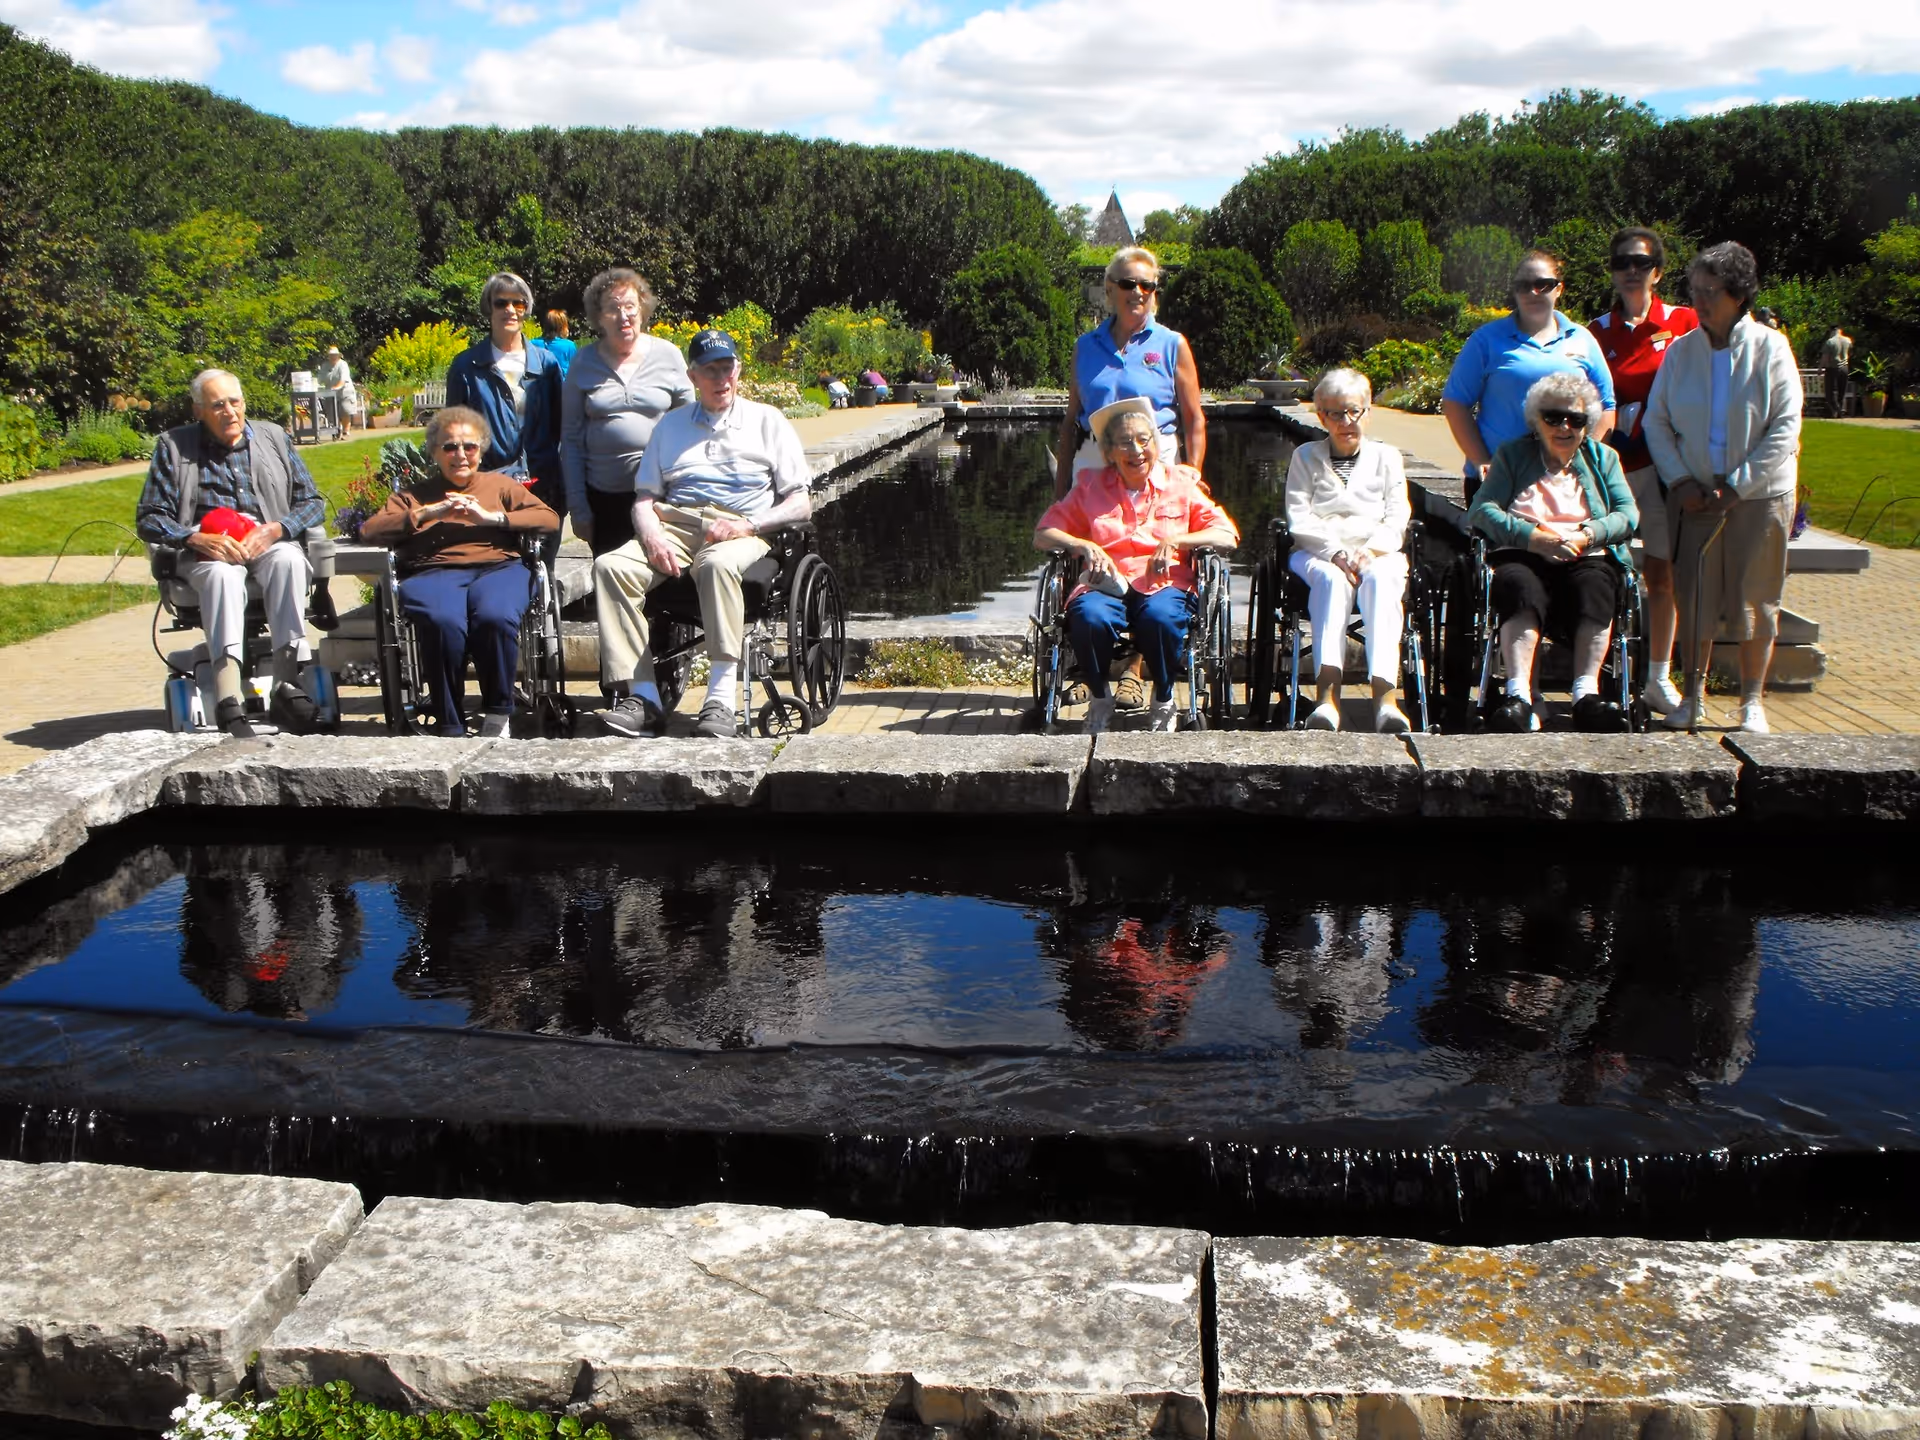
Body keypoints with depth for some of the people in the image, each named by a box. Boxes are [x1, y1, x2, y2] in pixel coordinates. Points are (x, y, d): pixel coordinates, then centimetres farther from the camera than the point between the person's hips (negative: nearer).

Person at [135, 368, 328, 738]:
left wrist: (274, 530, -8)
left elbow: (312, 502, 12)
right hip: (207, 552, -1)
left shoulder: (273, 437, 15)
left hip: (270, 543, 1)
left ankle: (287, 684, -38)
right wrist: (197, 539, -14)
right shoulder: (173, 447, 9)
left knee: (289, 561, -35)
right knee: (222, 573, -37)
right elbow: (148, 519, 5)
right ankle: (229, 703, -50)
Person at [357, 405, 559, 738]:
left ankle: (497, 712, -17)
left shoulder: (500, 484, 29)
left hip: (498, 567, 0)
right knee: (442, 622, -37)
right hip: (434, 573, 0)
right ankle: (450, 726, -24)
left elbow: (550, 519, 13)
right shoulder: (414, 493, 30)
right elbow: (369, 531, 13)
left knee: (495, 617, -38)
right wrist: (428, 513, 2)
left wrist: (490, 517, 1)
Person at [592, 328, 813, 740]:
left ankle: (722, 702, -46)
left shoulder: (767, 421, 17)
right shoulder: (670, 424, 27)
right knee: (611, 566, -27)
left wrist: (747, 525, -10)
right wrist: (652, 536, -4)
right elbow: (644, 498, 20)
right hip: (674, 524, 3)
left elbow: (801, 504, 8)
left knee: (718, 564, -40)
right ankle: (642, 699, -33)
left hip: (741, 531, -3)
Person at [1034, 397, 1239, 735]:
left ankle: (1163, 701, -9)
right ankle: (1100, 699, -7)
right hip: (1106, 584, 1)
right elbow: (1042, 535, 13)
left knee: (1161, 616, -37)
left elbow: (1228, 536, 7)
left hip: (1164, 584, 0)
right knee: (1089, 617, -35)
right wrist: (1084, 546, -5)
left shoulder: (1180, 483, 16)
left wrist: (1175, 541, -8)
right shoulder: (1091, 486, 18)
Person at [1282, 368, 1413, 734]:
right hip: (1317, 553, -1)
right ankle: (1328, 693, -53)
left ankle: (1384, 694, -51)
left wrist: (1368, 551, -13)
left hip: (1378, 552, 1)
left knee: (1380, 579, -36)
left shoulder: (1386, 457, 20)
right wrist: (1336, 552, -14)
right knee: (1332, 579, -37)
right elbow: (1298, 518, 3)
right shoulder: (1305, 457, 17)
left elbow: (1397, 519, 8)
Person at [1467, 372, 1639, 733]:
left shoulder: (1603, 458, 24)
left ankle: (1586, 693, -43)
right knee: (1522, 589, -36)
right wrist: (1533, 537, -13)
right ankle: (1518, 694, -48)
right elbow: (1482, 509, 3)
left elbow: (1628, 514, 10)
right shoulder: (1512, 455, 19)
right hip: (1524, 555, -1)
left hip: (1589, 557, 1)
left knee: (1594, 589, -34)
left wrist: (1587, 535, -11)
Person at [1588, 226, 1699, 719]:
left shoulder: (1683, 323, 5)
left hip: (1664, 463, 0)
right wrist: (1616, 423, -5)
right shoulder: (1597, 331, 10)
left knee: (1662, 573, 3)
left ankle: (1659, 679, 12)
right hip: (1612, 464, 1)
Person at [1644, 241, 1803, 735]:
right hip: (1695, 497, 2)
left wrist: (1738, 487, -13)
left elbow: (1786, 429, -8)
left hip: (1759, 496, -2)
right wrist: (1680, 481, -8)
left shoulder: (1770, 348, -6)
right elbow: (1656, 421, 4)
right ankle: (1693, 697, 15)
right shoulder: (1681, 351, 3)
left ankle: (1752, 702, 14)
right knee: (1693, 598, 3)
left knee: (1754, 602, 4)